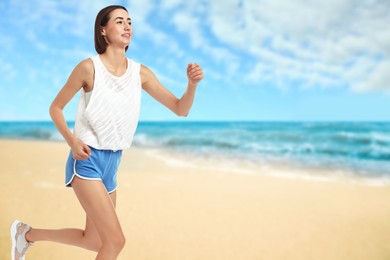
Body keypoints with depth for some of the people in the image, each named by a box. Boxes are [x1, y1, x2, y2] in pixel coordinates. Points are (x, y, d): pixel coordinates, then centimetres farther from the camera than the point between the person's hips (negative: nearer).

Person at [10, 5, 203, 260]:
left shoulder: (141, 73, -2)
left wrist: (192, 84, -23)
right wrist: (72, 141, -17)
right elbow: (55, 108, -2)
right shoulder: (89, 67, -12)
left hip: (112, 162, 6)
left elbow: (181, 109, -4)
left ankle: (27, 233, 40)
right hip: (86, 159, -6)